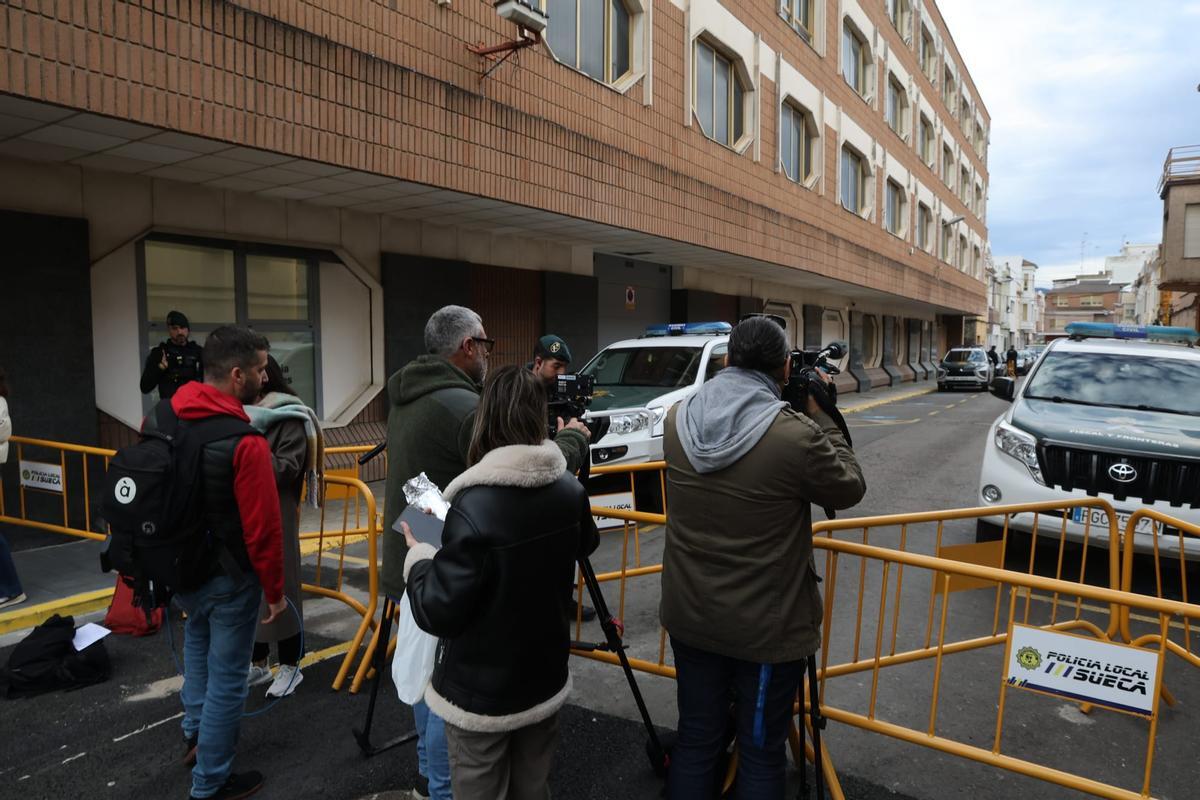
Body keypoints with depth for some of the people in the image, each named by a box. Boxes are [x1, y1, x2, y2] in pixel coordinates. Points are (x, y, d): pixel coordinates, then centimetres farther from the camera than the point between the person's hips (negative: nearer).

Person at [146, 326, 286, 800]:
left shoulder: (157, 420, -3)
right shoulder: (245, 441, -27)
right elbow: (262, 529, -25)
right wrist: (275, 591, -11)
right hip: (229, 577, -7)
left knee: (197, 638, 33)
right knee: (226, 677, 10)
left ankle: (195, 733, 46)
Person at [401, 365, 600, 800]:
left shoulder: (474, 506, -27)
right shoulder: (570, 489, -9)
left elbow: (438, 612, -22)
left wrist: (418, 553, -5)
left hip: (481, 691, -5)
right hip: (545, 676, 5)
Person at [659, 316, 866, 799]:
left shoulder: (678, 420, -8)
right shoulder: (797, 434, -24)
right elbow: (850, 489, -6)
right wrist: (820, 416, 2)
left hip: (690, 615, 5)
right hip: (768, 628, -4)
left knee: (696, 739, 20)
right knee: (761, 751, 15)